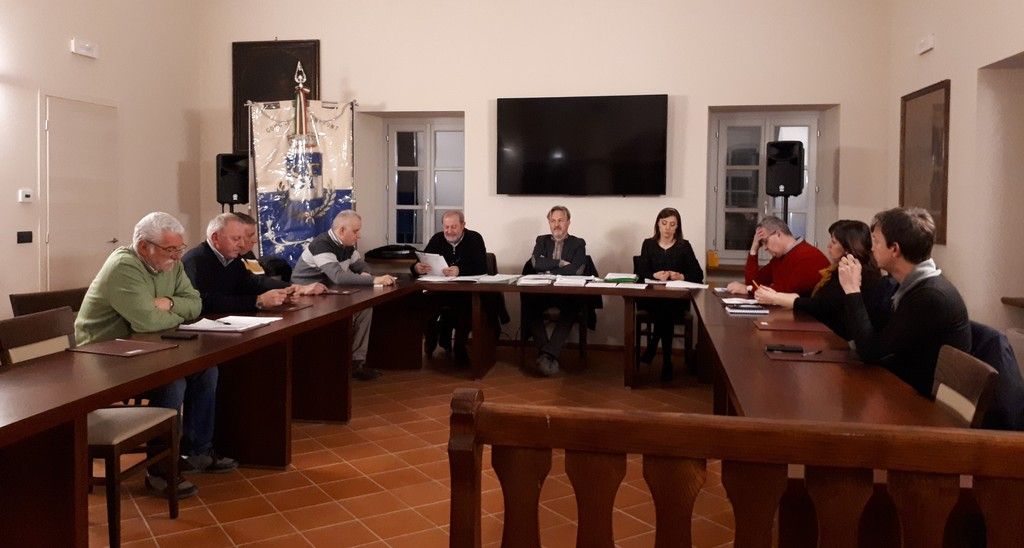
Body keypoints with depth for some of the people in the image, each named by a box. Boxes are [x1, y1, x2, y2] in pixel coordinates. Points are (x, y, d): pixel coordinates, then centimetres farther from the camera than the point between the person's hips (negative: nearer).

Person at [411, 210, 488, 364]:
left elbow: (481, 267, -15)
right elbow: (417, 266, 2)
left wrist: (459, 270, -33)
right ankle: (431, 341, 1)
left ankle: (460, 347, -13)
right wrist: (417, 268, -24)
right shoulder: (437, 239, 9)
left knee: (466, 304, -35)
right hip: (440, 291, 3)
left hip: (467, 291, -2)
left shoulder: (474, 239, 0)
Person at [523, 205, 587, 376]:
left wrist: (549, 271, -7)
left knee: (571, 308, -37)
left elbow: (576, 270, -3)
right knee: (528, 303, -32)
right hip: (542, 290, 2)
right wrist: (560, 263, -3)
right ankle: (549, 354, -28)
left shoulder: (578, 243, 15)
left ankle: (547, 353, -34)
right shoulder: (542, 240, 23)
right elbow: (536, 263, 3)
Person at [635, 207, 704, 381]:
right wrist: (655, 275, -21)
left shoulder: (684, 246, 10)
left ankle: (652, 347, -14)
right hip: (651, 296, 0)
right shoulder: (648, 244, 12)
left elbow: (698, 275, 2)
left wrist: (681, 276, -17)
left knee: (666, 309, -34)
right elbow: (641, 272, 0)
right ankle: (666, 360, -20)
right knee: (664, 311, -33)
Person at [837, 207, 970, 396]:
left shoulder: (931, 296, -23)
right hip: (905, 384, 8)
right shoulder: (918, 285, 5)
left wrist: (852, 290, -17)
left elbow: (870, 351, -22)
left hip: (923, 398, -8)